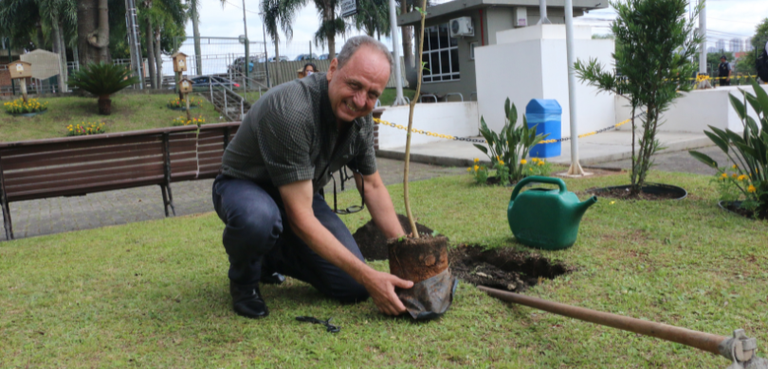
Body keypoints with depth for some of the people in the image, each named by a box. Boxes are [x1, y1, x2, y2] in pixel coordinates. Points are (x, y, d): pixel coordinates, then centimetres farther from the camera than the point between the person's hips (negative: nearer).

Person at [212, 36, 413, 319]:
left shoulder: (360, 118, -10)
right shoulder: (292, 111, -35)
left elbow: (372, 187, 4)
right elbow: (301, 219, -35)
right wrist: (368, 277, -36)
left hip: (300, 194, 6)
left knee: (353, 289, -9)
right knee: (258, 219, -43)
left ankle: (271, 259, 18)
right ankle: (244, 279, -6)